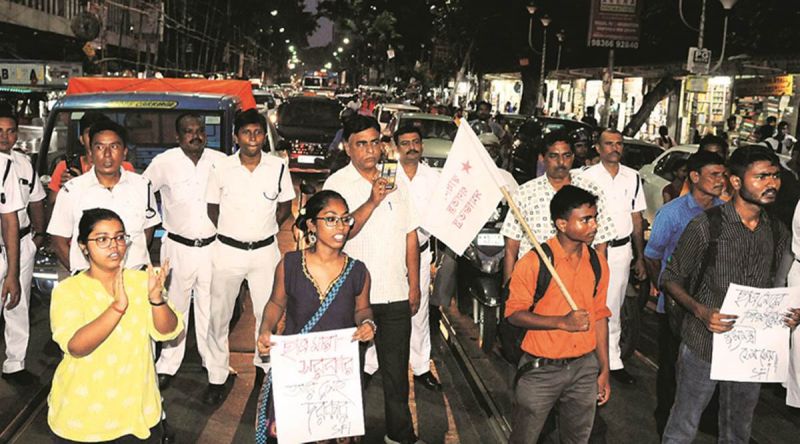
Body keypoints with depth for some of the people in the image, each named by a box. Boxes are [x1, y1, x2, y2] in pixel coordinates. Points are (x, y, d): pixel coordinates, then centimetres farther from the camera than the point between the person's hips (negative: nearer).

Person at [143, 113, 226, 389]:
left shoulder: (220, 161, 0)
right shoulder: (165, 162, -5)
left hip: (212, 247, 2)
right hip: (178, 248, -2)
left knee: (210, 307, 11)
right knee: (175, 307, 4)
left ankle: (212, 360, 24)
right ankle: (167, 365, 15)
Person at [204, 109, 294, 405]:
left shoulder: (278, 167, -2)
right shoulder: (221, 168, -4)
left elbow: (285, 207, 8)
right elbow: (212, 209, 6)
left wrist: (264, 228, 1)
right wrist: (231, 233, 3)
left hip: (265, 250, 1)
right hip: (227, 250, 0)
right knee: (219, 315, 5)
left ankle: (265, 365, 28)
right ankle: (217, 377, 18)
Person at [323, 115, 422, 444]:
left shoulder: (395, 181, 8)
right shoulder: (337, 183, -6)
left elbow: (410, 235, 12)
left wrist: (414, 285, 10)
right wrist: (372, 202, -30)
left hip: (396, 294, 4)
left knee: (396, 368, 12)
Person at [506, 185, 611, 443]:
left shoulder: (597, 263, 1)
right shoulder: (534, 262, -16)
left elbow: (600, 316, 8)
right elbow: (514, 314, -13)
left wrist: (604, 369, 9)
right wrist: (562, 322, -24)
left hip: (585, 367, 4)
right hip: (541, 370, -4)